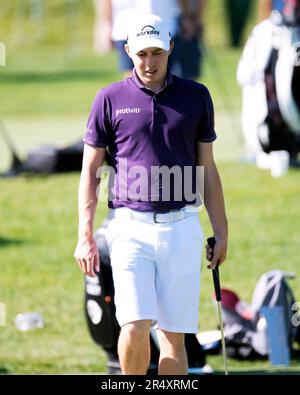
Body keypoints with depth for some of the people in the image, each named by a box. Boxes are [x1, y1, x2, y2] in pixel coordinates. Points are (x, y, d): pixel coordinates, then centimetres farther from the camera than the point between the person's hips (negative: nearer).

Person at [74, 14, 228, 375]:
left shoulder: (195, 96, 8)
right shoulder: (110, 99, 3)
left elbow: (207, 168, 13)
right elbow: (90, 170, 5)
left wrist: (221, 231, 9)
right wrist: (85, 236, -2)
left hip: (182, 227, 2)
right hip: (131, 227, -2)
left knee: (174, 335, 1)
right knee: (135, 326, -14)